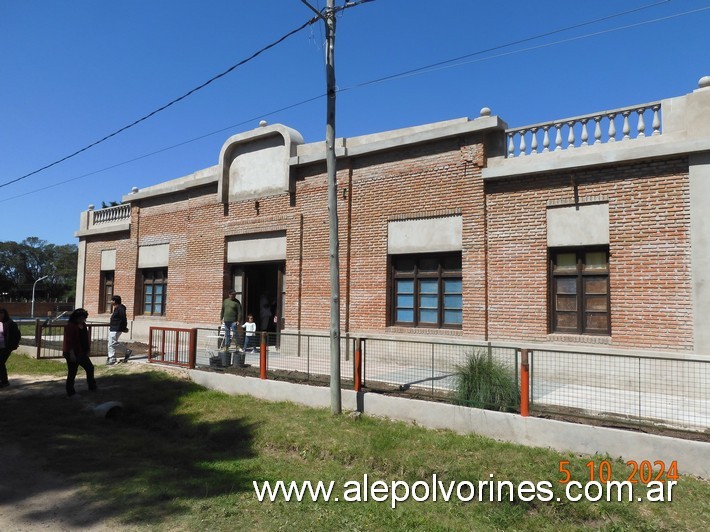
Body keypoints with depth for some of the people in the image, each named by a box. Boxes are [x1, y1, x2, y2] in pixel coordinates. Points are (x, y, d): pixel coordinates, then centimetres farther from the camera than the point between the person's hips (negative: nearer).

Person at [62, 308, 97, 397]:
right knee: (72, 373, 1)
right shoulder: (70, 326, -17)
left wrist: (88, 349, 14)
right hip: (73, 354, -9)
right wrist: (71, 353, -24)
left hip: (82, 353, 9)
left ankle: (92, 386, 32)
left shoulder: (83, 325, 10)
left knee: (90, 368, 17)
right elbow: (68, 341, -21)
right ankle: (71, 392, 12)